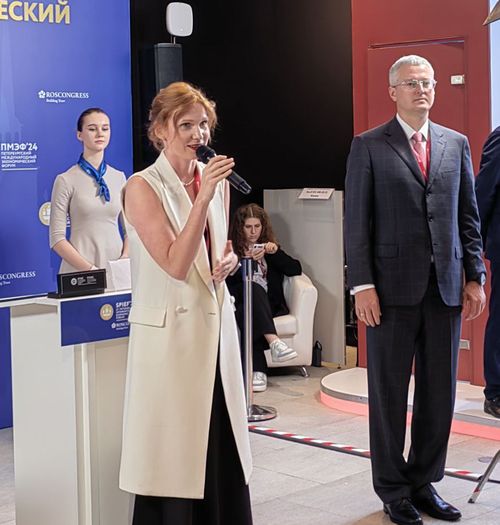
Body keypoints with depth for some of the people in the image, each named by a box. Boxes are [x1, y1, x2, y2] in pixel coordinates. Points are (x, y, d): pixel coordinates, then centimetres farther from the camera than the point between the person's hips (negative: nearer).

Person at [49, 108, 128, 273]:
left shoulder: (119, 177, 6)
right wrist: (91, 269, -15)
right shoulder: (66, 180, -6)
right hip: (80, 271, -3)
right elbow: (57, 239, -9)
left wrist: (125, 260, -8)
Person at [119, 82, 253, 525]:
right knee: (174, 450, 2)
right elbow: (176, 264, -18)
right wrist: (203, 197, -24)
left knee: (221, 444, 11)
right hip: (170, 327, -6)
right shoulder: (143, 187, -11)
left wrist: (228, 261, 0)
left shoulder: (216, 181, 9)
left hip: (216, 322, 6)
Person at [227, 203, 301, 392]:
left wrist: (276, 252, -1)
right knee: (254, 289, -38)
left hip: (269, 305, 2)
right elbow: (229, 282, -2)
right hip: (242, 302, -2)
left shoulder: (269, 247, 24)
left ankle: (257, 370, -51)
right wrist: (249, 261, -13)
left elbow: (296, 270, 13)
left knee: (249, 315, -36)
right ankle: (273, 341, -55)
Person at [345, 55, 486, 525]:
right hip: (393, 288, -3)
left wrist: (475, 276, 5)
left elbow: (469, 216, 12)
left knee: (439, 393, 8)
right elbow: (356, 221, -3)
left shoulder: (456, 144, 11)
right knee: (389, 393, 6)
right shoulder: (369, 147, 0)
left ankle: (423, 482, 22)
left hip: (446, 288, 4)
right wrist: (362, 284, -9)